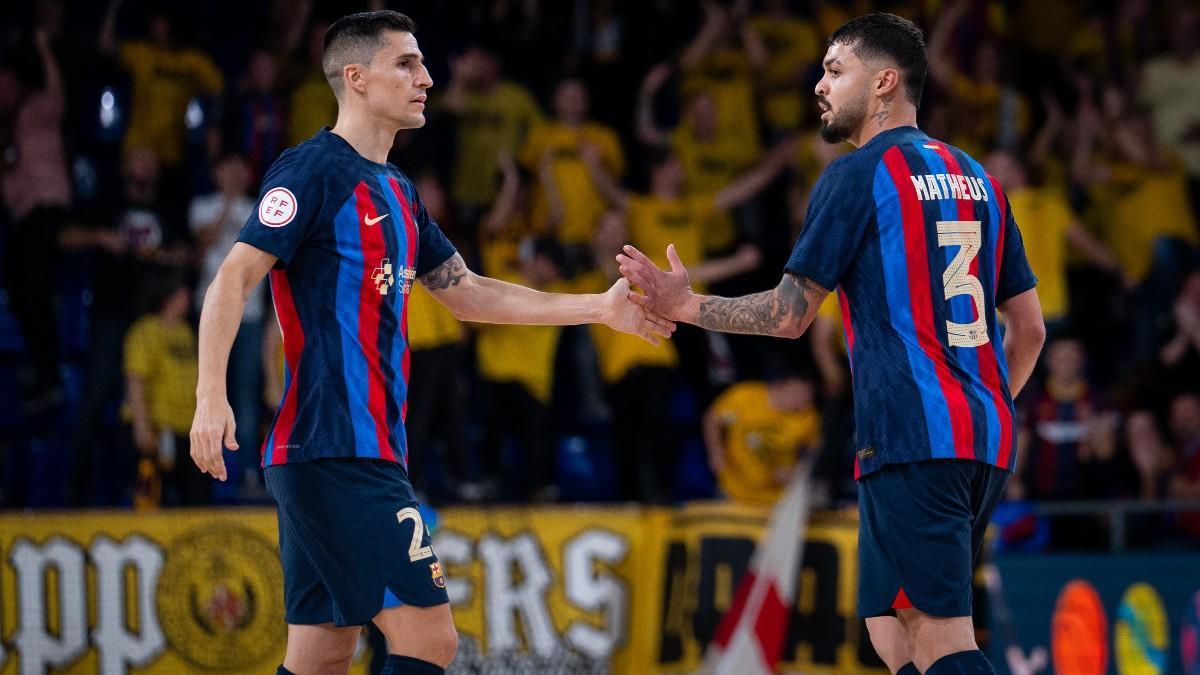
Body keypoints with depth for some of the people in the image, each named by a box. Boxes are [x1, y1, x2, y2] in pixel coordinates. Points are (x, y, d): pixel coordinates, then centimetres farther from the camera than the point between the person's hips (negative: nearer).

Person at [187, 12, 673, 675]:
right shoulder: (314, 168, -7)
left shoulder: (396, 193, 20)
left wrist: (598, 307, 23)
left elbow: (466, 293, 27)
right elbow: (234, 278, -14)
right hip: (336, 454, -9)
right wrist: (211, 396, -27)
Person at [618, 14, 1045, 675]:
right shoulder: (976, 179, 17)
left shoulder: (859, 174, -3)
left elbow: (790, 315, -2)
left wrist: (685, 306, 8)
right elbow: (1029, 329, 18)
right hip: (986, 442, 8)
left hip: (910, 439, -8)